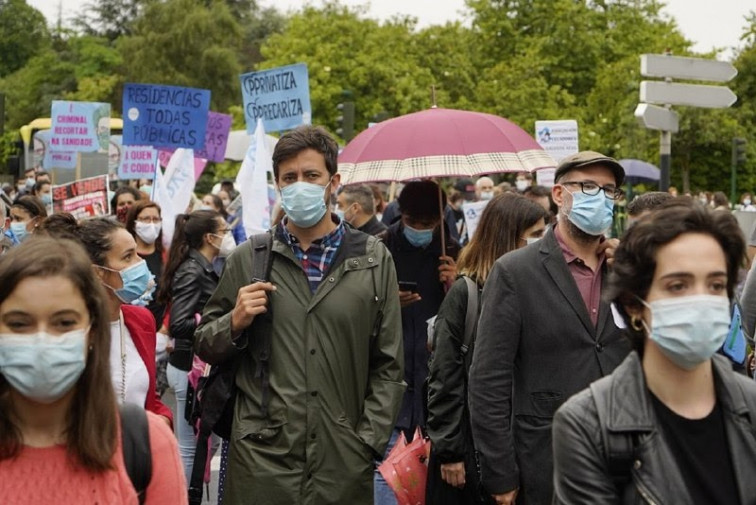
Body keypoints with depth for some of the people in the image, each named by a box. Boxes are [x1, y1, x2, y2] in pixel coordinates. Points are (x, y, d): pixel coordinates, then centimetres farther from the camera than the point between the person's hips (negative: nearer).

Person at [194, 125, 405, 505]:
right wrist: (235, 322, -7)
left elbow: (388, 366, 5)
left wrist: (367, 442, -2)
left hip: (344, 462, 0)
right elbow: (204, 346, 12)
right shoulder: (248, 258, 4)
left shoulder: (373, 259, 3)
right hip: (261, 458, 0)